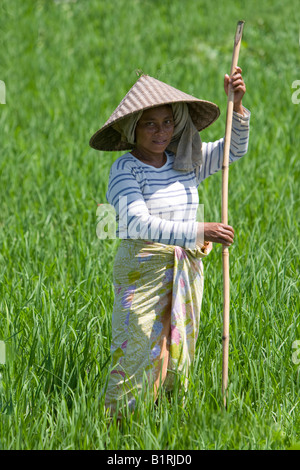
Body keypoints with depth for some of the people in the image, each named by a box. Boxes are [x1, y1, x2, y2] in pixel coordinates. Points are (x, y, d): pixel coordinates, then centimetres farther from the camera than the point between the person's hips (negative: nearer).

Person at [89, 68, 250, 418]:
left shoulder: (185, 162, 8)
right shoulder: (125, 169, -10)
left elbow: (234, 149, 17)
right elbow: (138, 222, -23)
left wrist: (236, 104, -1)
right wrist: (199, 231, -30)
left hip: (186, 268, 6)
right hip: (142, 269, -6)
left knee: (178, 353, 8)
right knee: (138, 352, -8)